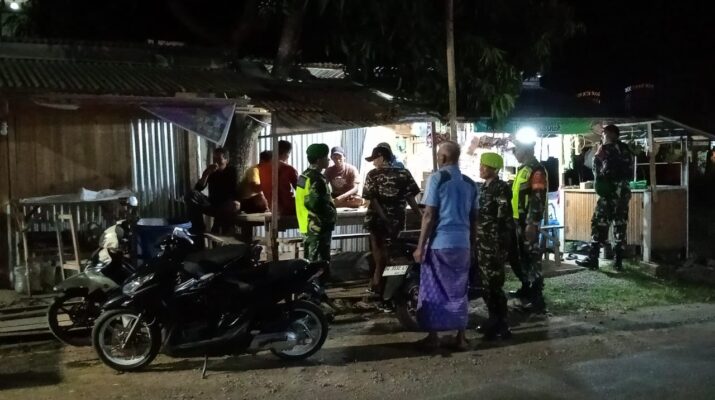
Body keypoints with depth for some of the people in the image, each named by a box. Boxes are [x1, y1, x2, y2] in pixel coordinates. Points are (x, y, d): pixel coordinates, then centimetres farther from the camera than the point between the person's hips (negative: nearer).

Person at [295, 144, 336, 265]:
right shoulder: (317, 179, -20)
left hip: (307, 226, 10)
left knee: (310, 261, 16)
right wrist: (332, 214, -7)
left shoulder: (304, 176, 10)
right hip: (319, 227, -10)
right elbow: (320, 205, -25)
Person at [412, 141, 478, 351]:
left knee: (433, 291, 5)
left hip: (439, 243, -5)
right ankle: (460, 337, 15)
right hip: (462, 244, 5)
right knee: (459, 290, 13)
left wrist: (420, 246, -7)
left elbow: (429, 215, -11)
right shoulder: (470, 183, 11)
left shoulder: (437, 178, -7)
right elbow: (474, 219, 13)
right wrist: (472, 245, 22)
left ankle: (433, 337, 10)